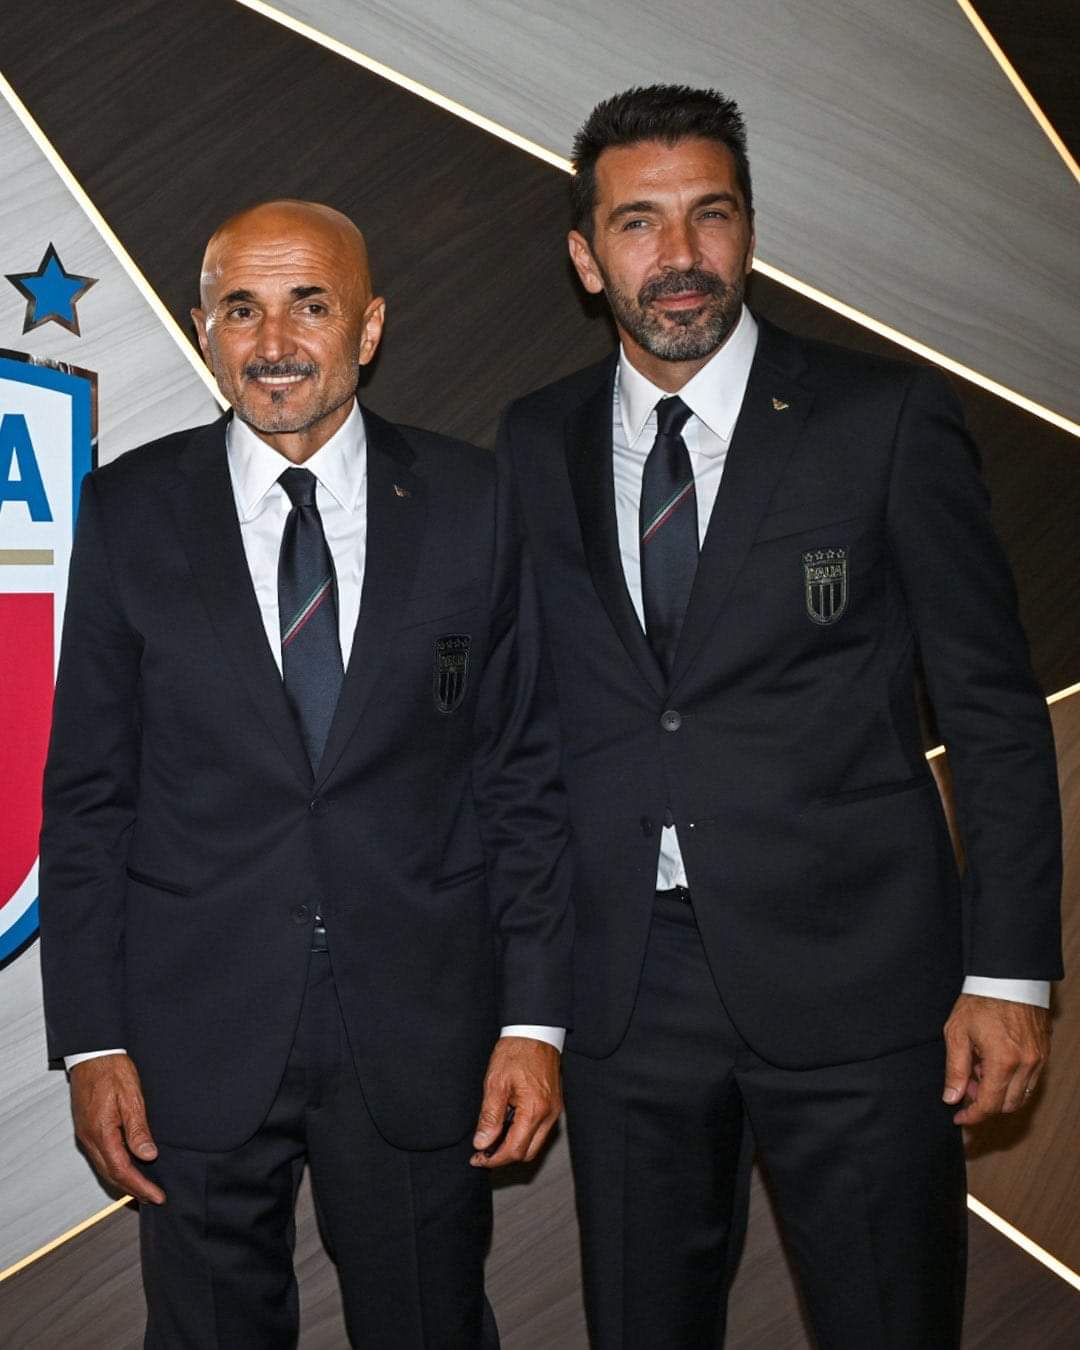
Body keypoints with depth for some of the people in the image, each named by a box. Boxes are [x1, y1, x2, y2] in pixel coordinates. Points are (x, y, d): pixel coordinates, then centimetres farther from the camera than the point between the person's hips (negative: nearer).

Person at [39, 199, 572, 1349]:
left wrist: (536, 1016, -4)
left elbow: (525, 771, 0)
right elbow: (86, 791, 1)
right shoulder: (131, 510, -1)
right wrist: (91, 1041, -3)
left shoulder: (470, 502, -1)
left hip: (421, 1035, 0)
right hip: (196, 1038, 0)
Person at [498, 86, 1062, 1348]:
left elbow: (995, 708, -3)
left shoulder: (886, 418, -5)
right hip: (622, 989, 3)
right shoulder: (535, 442, 6)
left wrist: (1008, 972, -6)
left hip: (849, 974, -3)